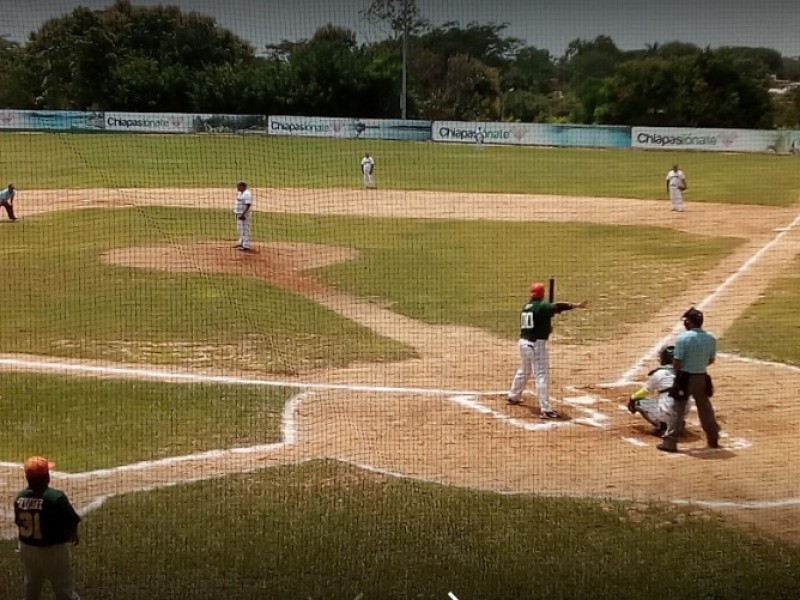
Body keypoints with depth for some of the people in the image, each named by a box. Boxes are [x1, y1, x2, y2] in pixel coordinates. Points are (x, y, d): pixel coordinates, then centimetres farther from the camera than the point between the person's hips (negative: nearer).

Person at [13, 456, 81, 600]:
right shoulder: (56, 497, -24)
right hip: (53, 550, -6)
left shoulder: (20, 497, -6)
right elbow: (71, 524, -17)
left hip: (27, 549, 6)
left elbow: (20, 523, 6)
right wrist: (73, 536, 5)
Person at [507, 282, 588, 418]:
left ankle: (513, 397, 45)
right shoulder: (542, 306, -13)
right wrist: (576, 306, -32)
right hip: (537, 344, -8)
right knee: (542, 376, -9)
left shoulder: (526, 307, 11)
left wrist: (546, 326, 5)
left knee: (523, 371, 28)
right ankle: (545, 410, -13)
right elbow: (557, 307, -29)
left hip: (523, 342, 8)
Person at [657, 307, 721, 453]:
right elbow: (711, 360, 9)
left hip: (685, 378, -5)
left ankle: (670, 442, -3)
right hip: (702, 378, 5)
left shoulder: (683, 338, -17)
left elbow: (677, 362, -16)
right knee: (705, 408, 19)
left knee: (678, 409, 0)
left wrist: (678, 373, 4)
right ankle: (713, 439, 29)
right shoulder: (710, 338, 1)